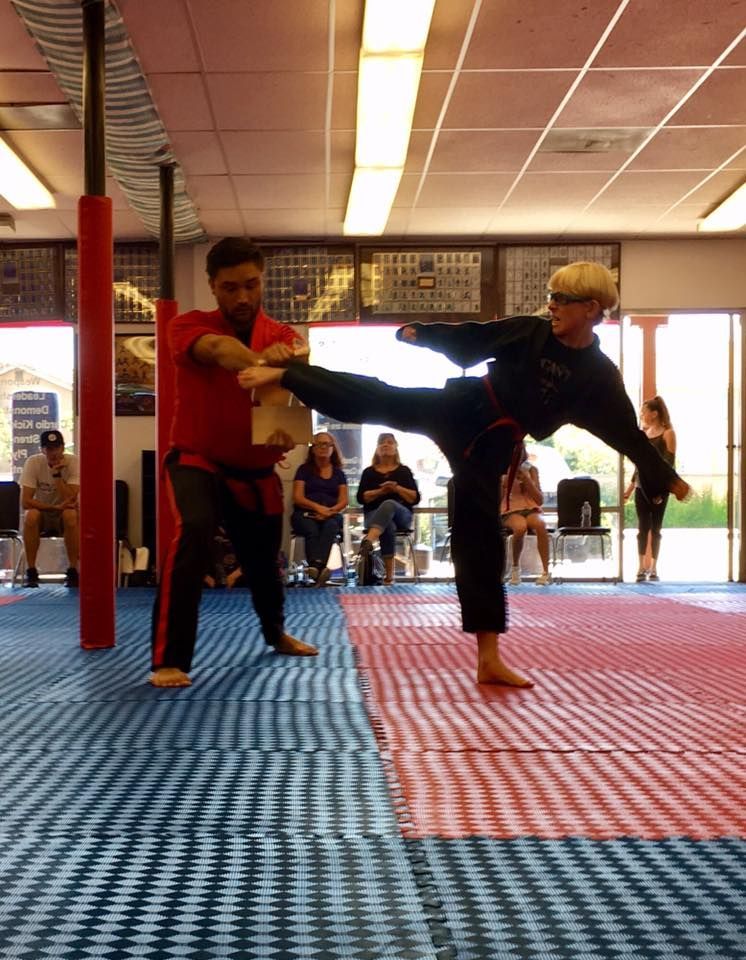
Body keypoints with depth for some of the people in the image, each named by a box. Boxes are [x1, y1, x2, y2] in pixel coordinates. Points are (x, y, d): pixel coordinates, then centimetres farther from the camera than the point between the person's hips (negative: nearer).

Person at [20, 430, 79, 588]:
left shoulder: (73, 462, -16)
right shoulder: (33, 462, -14)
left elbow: (70, 500, -26)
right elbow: (25, 502, -20)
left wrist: (57, 474, -29)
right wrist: (55, 507, -28)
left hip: (64, 515, -1)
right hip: (42, 514, 1)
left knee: (70, 515, -35)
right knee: (31, 516, -33)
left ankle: (73, 570, -25)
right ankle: (31, 571, -22)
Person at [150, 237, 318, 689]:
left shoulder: (283, 337, -4)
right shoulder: (189, 326, -12)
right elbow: (218, 349, -36)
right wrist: (258, 359, -59)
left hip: (255, 470, 4)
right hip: (198, 461, -3)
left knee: (265, 558, 18)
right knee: (194, 532, -31)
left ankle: (275, 632, 51)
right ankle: (169, 661, -24)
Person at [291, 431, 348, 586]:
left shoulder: (338, 473, 19)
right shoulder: (304, 469, 11)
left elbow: (343, 501, 10)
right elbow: (297, 498, 1)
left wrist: (330, 511, -12)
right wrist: (317, 507, -17)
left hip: (331, 515, 1)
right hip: (305, 514, -1)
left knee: (331, 526, -35)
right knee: (311, 529, -36)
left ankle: (317, 566, -57)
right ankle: (319, 568, -58)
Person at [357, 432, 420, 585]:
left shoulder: (404, 471, 17)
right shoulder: (369, 472, 18)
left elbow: (415, 498, 8)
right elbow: (361, 498, 5)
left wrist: (397, 488, -9)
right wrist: (380, 491, -10)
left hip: (401, 514, -1)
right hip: (374, 514, 1)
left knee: (389, 504, -39)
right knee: (388, 527, -38)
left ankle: (369, 540, -67)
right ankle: (389, 575, -46)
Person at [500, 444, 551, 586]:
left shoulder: (531, 469, 9)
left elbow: (540, 500, 4)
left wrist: (526, 479, -7)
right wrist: (506, 480, -11)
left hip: (531, 510, 2)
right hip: (509, 512, -2)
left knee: (540, 524, -35)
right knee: (520, 526, -38)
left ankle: (546, 571, -29)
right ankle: (515, 568, -14)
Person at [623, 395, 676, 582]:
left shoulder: (668, 434, -5)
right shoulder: (643, 434, 11)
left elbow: (669, 463, -11)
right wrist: (631, 485, 13)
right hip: (642, 486, 5)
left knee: (655, 528, 1)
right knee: (642, 528, 2)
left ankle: (653, 569, 8)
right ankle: (641, 568, 4)